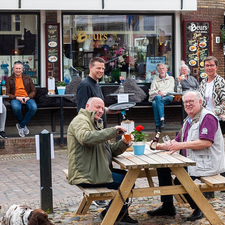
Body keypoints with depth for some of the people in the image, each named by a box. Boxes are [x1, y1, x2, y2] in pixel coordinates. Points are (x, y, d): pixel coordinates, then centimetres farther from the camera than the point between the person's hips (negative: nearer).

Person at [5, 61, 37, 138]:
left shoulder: (27, 78, 16)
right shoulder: (9, 79, 10)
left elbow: (33, 91, 13)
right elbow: (7, 93, 2)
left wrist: (28, 98, -9)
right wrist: (17, 98, -14)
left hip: (27, 98, 2)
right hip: (15, 99, -2)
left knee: (34, 107, -32)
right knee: (16, 107, -39)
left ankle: (21, 125, -16)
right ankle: (24, 126, -12)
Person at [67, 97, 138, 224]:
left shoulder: (96, 124, 24)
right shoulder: (80, 121, -8)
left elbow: (110, 150, 20)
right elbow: (85, 137, -32)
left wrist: (123, 144, 0)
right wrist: (113, 131, -32)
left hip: (98, 170, 10)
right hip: (86, 176, -10)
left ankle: (121, 214, 13)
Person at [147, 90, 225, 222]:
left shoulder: (207, 117, -12)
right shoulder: (188, 121, 19)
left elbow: (206, 142, -24)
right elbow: (178, 141, 22)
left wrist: (181, 145, -23)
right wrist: (162, 146, 4)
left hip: (206, 162, -10)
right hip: (190, 160, 10)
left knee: (180, 180, -25)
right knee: (163, 166, 5)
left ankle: (199, 209, -1)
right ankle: (167, 206, 9)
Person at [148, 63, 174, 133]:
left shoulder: (171, 78, 25)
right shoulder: (155, 81, 28)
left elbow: (171, 90, 7)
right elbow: (151, 92, 14)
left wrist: (162, 93, -10)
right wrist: (158, 92, -8)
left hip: (168, 97, -2)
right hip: (157, 97, 2)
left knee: (155, 102, -38)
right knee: (154, 103, -39)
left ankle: (158, 125, -43)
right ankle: (162, 120, -45)